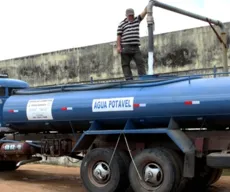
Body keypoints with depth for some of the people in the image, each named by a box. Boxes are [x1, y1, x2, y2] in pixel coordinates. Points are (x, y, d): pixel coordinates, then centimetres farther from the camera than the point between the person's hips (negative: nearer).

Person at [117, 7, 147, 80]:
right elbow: (119, 35, -2)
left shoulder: (137, 20, 16)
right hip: (125, 48, -3)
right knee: (126, 64, -2)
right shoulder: (122, 24, 3)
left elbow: (144, 12, 6)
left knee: (140, 62, -3)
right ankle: (129, 79, -1)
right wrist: (118, 46, -11)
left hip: (136, 47, 3)